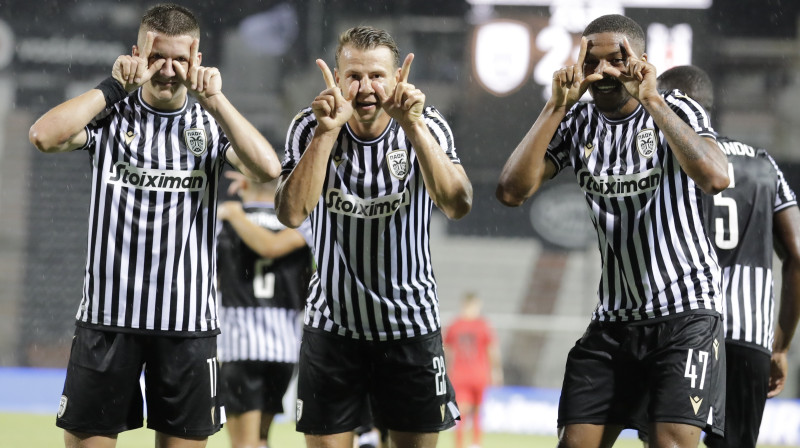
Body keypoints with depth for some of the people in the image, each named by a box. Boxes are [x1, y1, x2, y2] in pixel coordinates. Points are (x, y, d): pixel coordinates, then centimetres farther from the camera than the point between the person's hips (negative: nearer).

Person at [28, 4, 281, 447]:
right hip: (108, 313, -1)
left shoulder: (210, 122, 6)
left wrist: (214, 99, -13)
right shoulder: (111, 114, 2)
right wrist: (115, 86, -13)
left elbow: (267, 168, -13)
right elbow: (44, 136, -17)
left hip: (188, 321, 1)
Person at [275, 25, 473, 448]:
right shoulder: (309, 128, -8)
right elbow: (291, 214, -22)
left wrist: (414, 126, -33)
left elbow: (457, 205, -25)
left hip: (411, 325, 0)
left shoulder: (427, 126, -8)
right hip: (331, 325, 0)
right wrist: (327, 131, -30)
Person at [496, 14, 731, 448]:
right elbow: (511, 191, -7)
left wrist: (650, 100, -24)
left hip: (686, 312, -5)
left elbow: (715, 178, -28)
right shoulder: (578, 123, 5)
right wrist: (557, 104, -13)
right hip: (613, 318, 5)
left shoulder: (676, 112, -7)